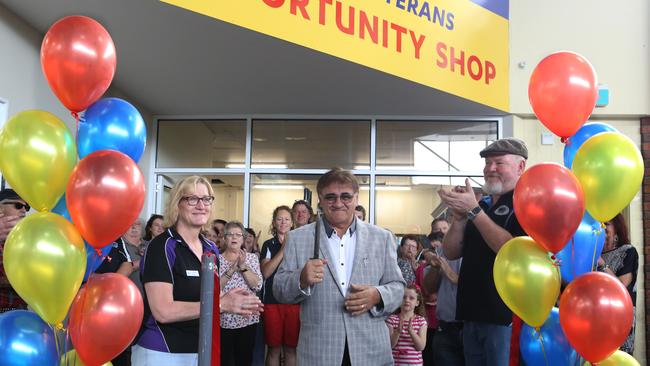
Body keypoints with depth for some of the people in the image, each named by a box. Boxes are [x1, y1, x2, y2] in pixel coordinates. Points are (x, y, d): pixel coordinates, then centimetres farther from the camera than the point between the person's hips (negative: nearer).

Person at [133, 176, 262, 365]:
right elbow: (163, 311, -22)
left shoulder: (211, 249, 6)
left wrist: (230, 300, -6)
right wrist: (222, 304, -23)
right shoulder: (162, 246, -15)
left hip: (202, 350, 7)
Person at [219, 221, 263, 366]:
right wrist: (232, 269, -20)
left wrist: (243, 266, -17)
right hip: (223, 319, -2)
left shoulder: (252, 258, 5)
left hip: (247, 318, 2)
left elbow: (257, 285, -7)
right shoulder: (216, 259, 0)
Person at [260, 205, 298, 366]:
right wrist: (283, 250, -14)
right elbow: (265, 272, -9)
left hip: (294, 301, 1)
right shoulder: (268, 245, 5)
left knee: (291, 348, 5)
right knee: (274, 348, 4)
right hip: (272, 301, -1)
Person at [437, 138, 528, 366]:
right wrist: (459, 217, -6)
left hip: (506, 316, -7)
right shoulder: (482, 205, 14)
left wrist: (473, 211, -20)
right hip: (472, 315, 7)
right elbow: (451, 253, 12)